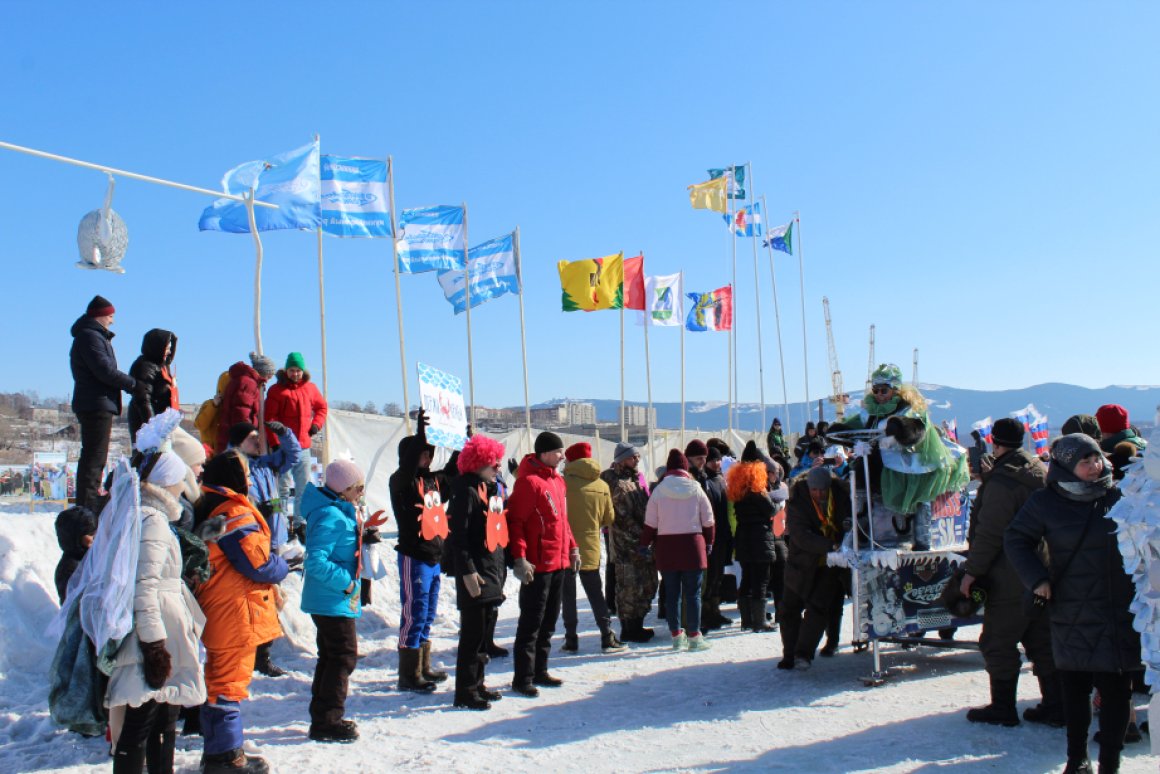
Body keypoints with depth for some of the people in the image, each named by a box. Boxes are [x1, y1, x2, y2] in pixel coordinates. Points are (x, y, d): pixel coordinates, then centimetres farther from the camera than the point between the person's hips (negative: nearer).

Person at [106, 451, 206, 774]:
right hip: (155, 640, -10)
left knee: (165, 721, 19)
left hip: (162, 637, 10)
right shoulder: (152, 520, -16)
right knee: (140, 724, -2)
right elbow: (144, 587, -22)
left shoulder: (147, 515, 14)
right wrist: (155, 645, -22)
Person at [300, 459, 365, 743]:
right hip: (333, 601, -11)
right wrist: (345, 582, -22)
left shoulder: (339, 512, 11)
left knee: (331, 656, 18)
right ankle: (327, 722, 3)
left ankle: (323, 718, 28)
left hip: (328, 600, 11)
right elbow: (316, 561, -28)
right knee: (343, 656, -4)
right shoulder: (331, 517, -22)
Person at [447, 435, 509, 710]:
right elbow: (458, 535, -18)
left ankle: (476, 684, 27)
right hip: (476, 576, -9)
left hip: (493, 574, 9)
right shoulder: (466, 490, -13)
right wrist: (467, 571, -22)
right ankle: (466, 691, 5)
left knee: (485, 633, 16)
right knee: (473, 634, -4)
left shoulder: (491, 488, 16)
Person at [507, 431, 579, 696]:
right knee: (531, 622, -2)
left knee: (549, 620, 16)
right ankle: (522, 678, 7)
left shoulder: (558, 480, 12)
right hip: (537, 565, -9)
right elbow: (515, 521, -19)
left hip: (559, 562, 9)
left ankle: (539, 671, 27)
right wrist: (519, 558, -24)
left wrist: (572, 547, 18)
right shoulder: (529, 481, -16)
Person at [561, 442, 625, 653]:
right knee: (595, 593, 12)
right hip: (590, 549, 3)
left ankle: (571, 638, 8)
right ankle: (607, 637, 8)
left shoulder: (564, 482, -13)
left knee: (568, 594, 7)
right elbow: (609, 519, 9)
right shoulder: (602, 486, 1)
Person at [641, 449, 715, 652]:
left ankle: (676, 636, 14)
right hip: (692, 544, -1)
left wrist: (645, 544, 11)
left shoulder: (659, 490, -3)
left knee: (672, 593, 8)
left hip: (666, 546, 1)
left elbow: (650, 523, -1)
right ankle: (694, 636, 6)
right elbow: (708, 521, 4)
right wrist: (708, 543, 17)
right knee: (693, 593, 4)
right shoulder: (696, 489, -1)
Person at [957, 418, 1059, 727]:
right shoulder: (1041, 472, 9)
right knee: (1042, 641, 14)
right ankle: (1055, 705, 19)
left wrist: (972, 570, -14)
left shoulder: (1001, 481, -18)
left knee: (998, 643, 3)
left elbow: (989, 534, -20)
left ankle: (1003, 707, 9)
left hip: (1010, 578, -8)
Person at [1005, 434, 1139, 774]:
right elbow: (1016, 539, 5)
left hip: (1119, 613, 0)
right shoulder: (1046, 502, -2)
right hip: (1072, 614, 0)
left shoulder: (1120, 497, 1)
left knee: (1115, 688, -1)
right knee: (1074, 688, 10)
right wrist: (1037, 579, -7)